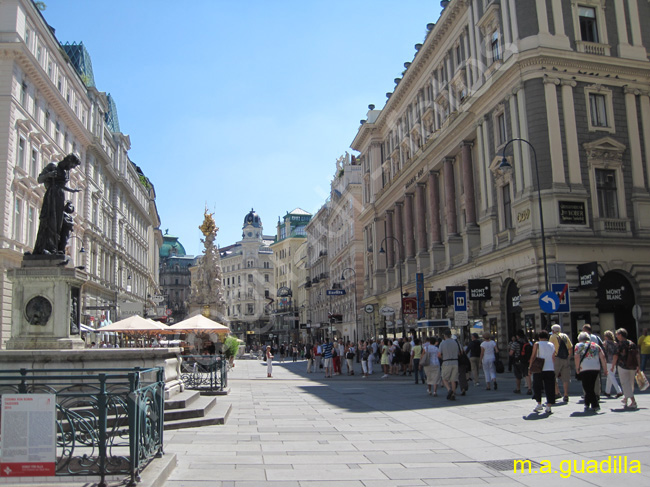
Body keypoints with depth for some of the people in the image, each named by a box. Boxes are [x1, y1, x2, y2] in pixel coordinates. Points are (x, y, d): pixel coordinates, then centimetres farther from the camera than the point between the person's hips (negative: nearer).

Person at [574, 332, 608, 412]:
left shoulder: (578, 345, 7)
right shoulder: (595, 345, 17)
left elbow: (576, 357, -8)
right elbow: (602, 357, 9)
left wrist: (577, 368, -1)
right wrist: (605, 369, 10)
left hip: (584, 369, -5)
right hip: (596, 368, 5)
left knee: (588, 388, 2)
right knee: (591, 387, 15)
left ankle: (595, 405, -3)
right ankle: (587, 404, 19)